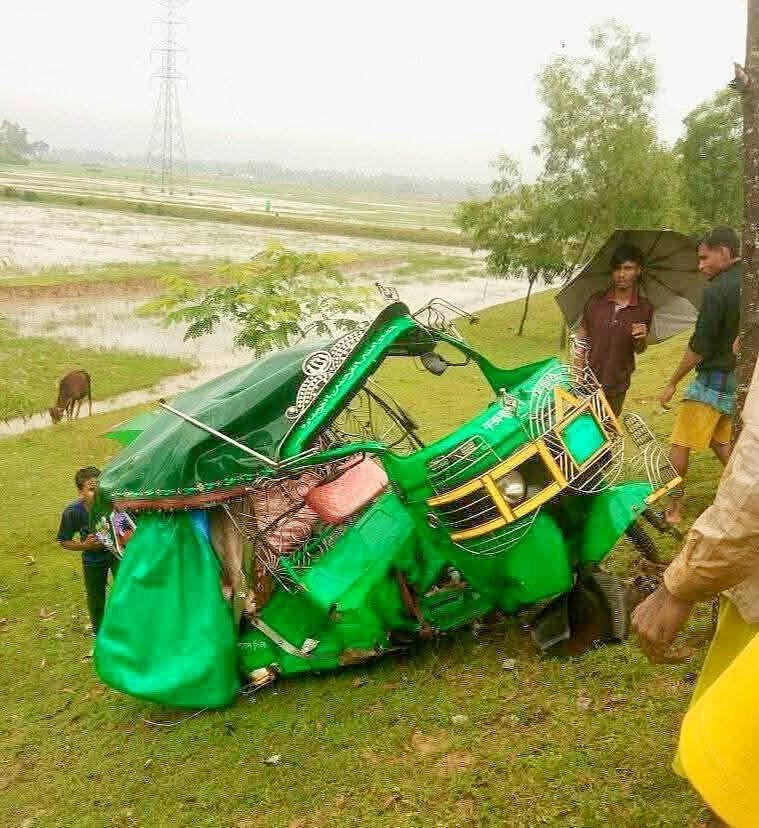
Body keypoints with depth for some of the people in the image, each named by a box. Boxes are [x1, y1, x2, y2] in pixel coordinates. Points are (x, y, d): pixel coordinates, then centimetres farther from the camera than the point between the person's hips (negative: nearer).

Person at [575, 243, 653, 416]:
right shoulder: (595, 302, -5)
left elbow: (639, 350, 6)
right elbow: (582, 340, 1)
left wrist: (641, 339, -17)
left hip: (617, 385, 0)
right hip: (589, 381, 0)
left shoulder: (644, 308, -5)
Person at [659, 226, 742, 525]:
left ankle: (673, 508, 7)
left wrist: (672, 383, -9)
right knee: (719, 441, 22)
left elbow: (699, 348, -17)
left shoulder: (717, 290, -18)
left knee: (680, 443, 2)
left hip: (714, 378, -8)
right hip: (743, 379, 8)